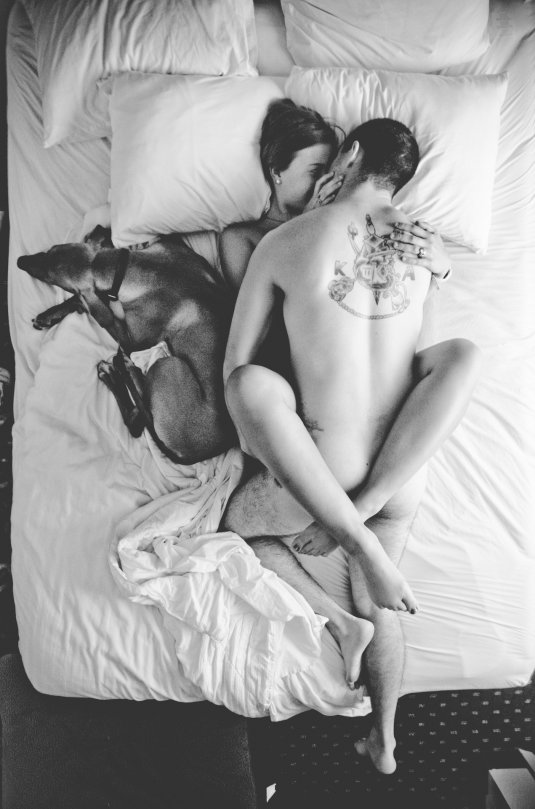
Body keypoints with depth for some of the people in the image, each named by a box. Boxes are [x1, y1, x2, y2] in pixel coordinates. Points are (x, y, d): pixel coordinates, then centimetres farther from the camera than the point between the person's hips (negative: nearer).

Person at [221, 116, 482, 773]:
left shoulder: (283, 241, -6)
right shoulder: (423, 242, 3)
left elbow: (235, 363, 0)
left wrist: (260, 441, 11)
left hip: (322, 471, -4)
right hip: (402, 476, 5)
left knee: (231, 534, 12)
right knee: (379, 607, 21)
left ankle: (342, 623, 3)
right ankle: (384, 741, 40)